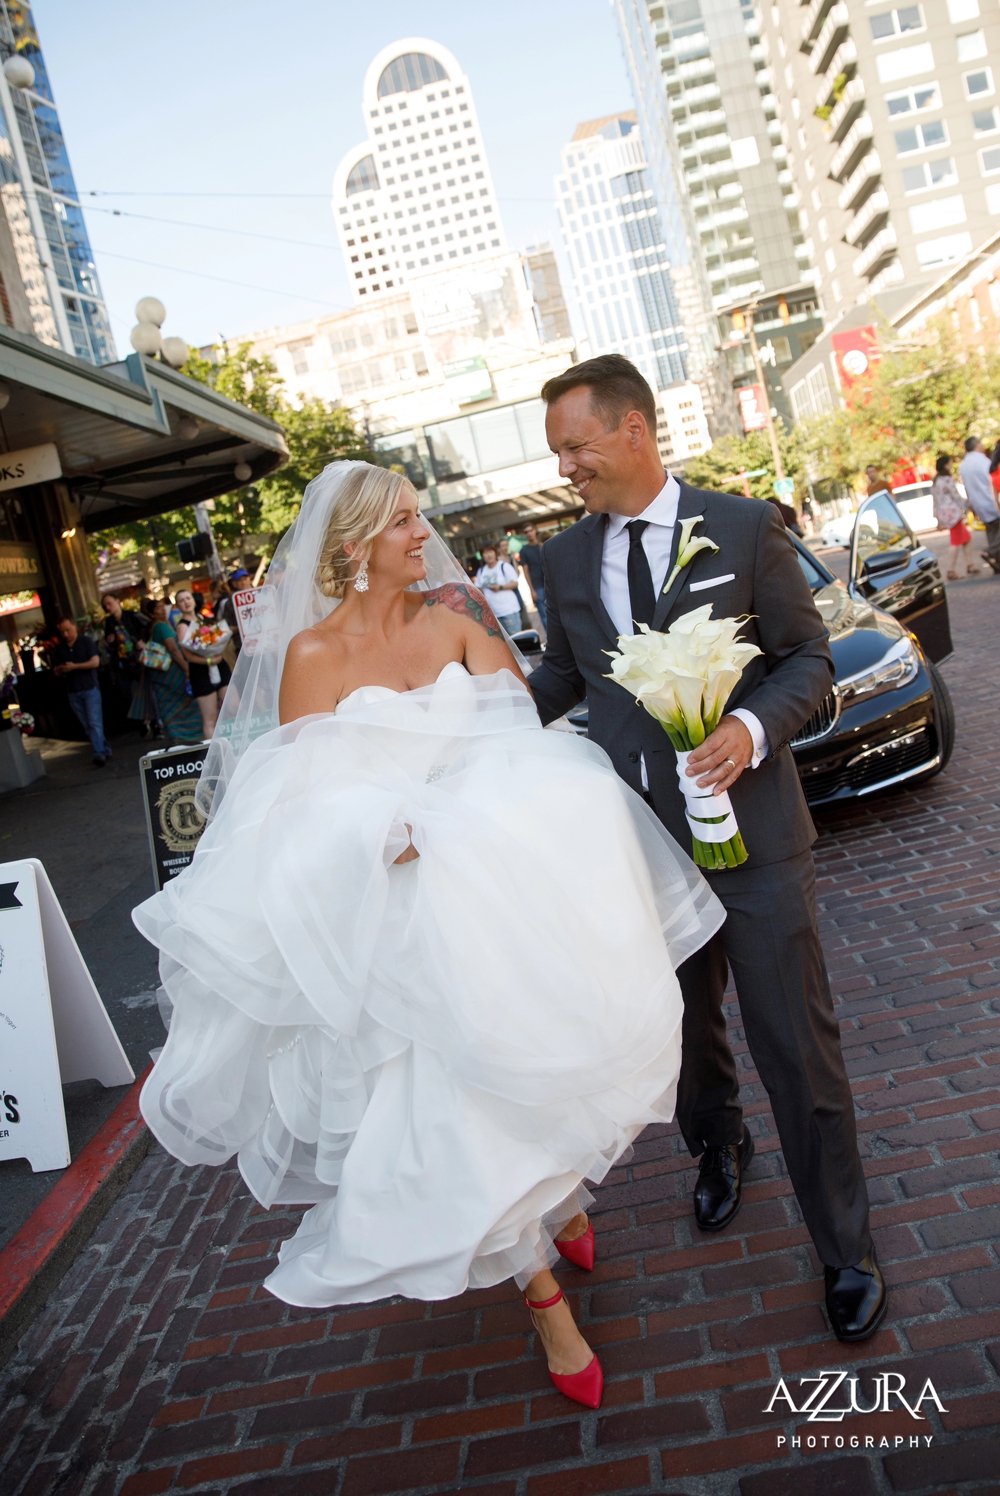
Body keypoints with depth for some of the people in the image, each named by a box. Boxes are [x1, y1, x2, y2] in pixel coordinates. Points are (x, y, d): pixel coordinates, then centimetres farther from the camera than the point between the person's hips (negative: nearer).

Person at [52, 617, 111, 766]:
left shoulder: (87, 641, -3)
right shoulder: (59, 649, 11)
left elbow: (95, 662, -12)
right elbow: (55, 671, 14)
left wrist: (74, 666, -18)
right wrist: (61, 669, -10)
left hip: (90, 688, -5)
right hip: (73, 691, 5)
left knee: (94, 723, -12)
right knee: (87, 726, 6)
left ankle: (99, 754, -14)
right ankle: (105, 750, 14)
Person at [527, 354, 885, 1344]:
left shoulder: (743, 527, -4)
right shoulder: (565, 560, 6)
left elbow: (808, 655, -1)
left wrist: (755, 729, -20)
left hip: (749, 827, -3)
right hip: (639, 842, 4)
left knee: (797, 1047, 2)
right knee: (685, 1028, 20)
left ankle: (845, 1251, 23)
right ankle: (718, 1148, 51)